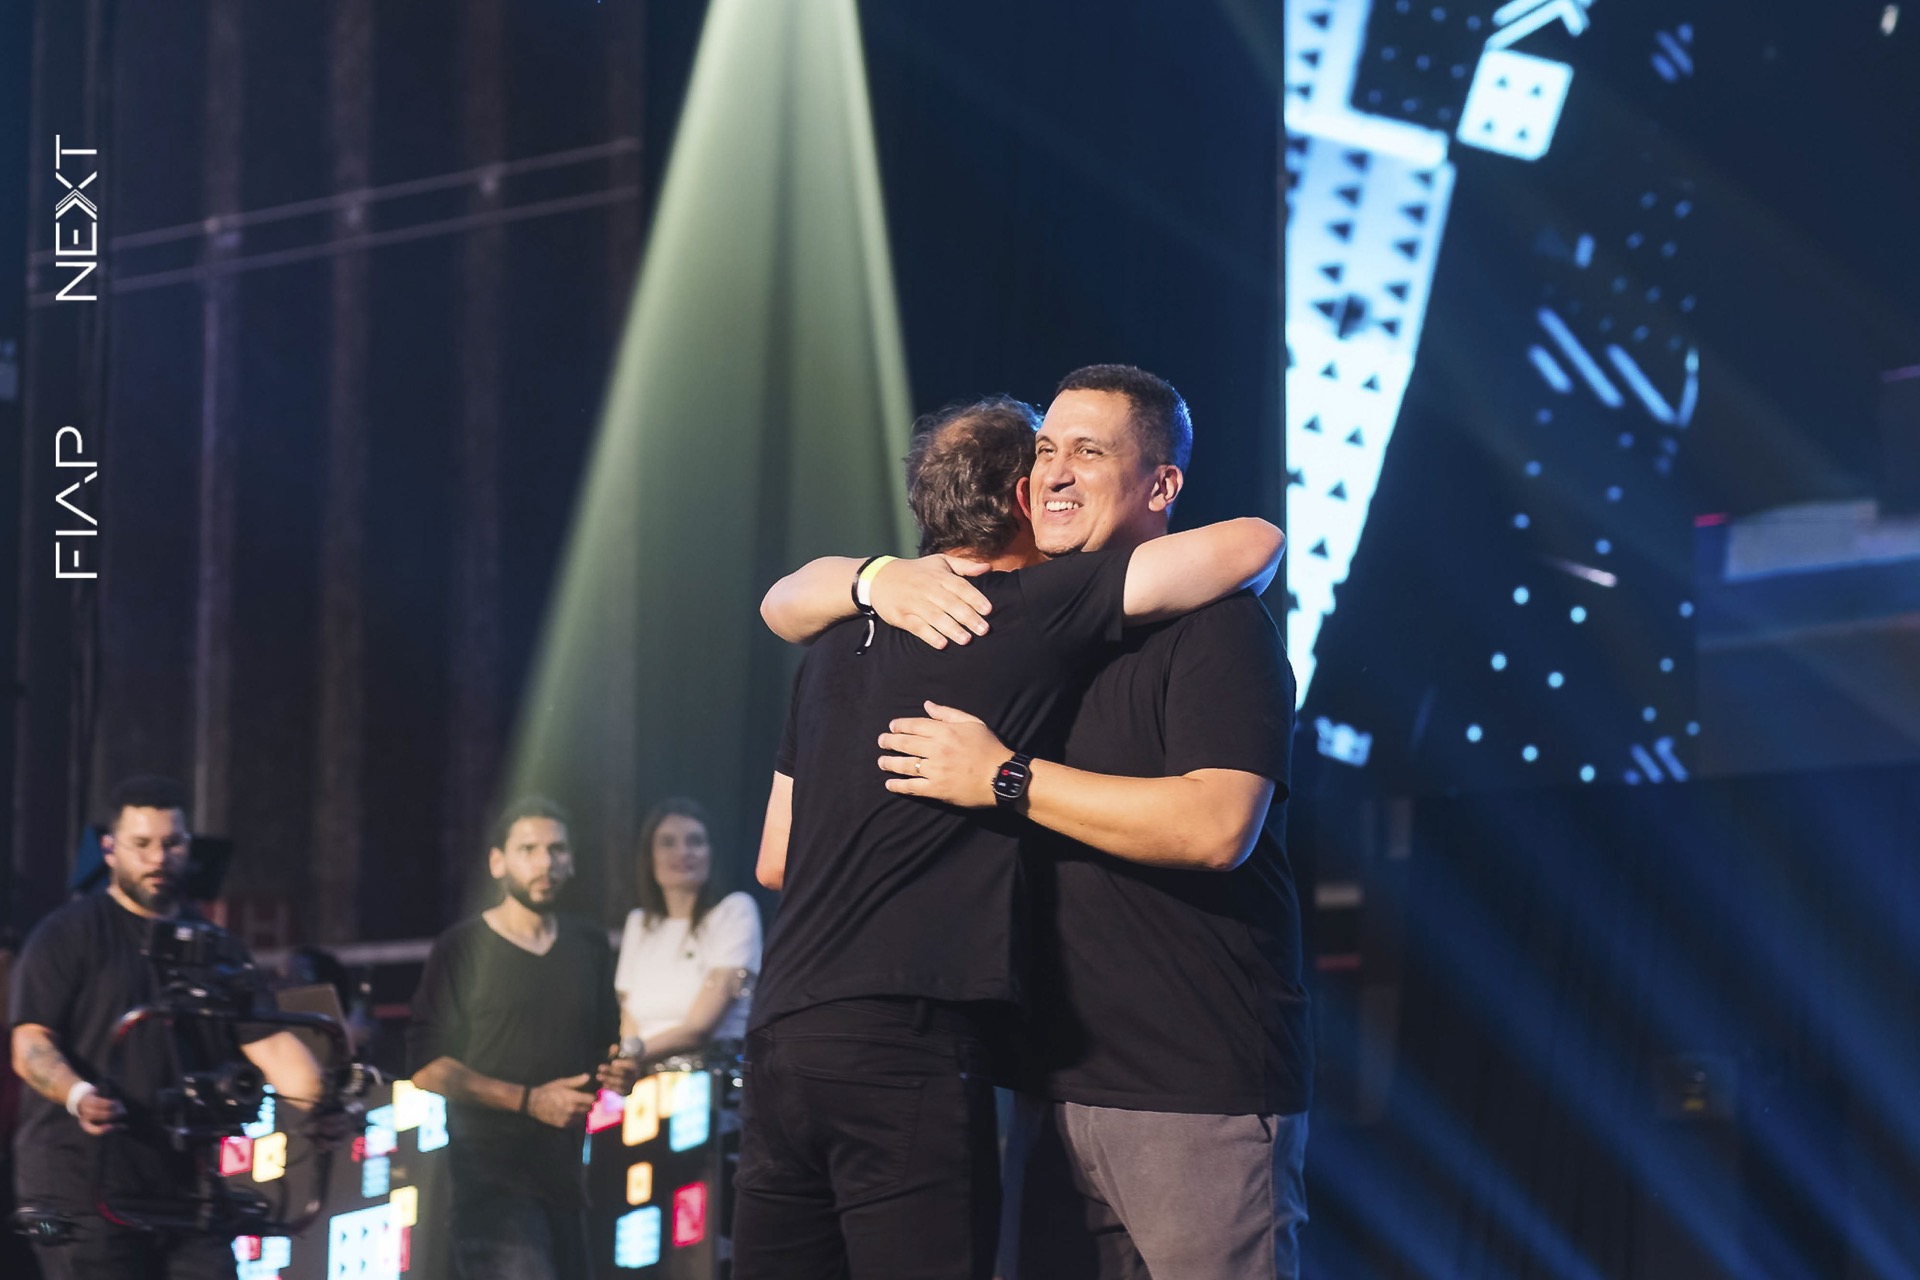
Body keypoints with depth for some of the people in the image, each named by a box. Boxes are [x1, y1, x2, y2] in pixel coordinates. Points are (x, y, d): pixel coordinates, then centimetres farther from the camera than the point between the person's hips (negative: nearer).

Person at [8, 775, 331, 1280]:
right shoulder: (68, 935, 3)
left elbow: (270, 1045, 6)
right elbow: (31, 1045, -7)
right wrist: (78, 1096, -28)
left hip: (185, 1190, 4)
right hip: (83, 1193, -4)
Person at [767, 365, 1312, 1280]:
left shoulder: (1213, 622, -7)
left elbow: (1217, 826, -21)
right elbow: (789, 607, 17)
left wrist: (1004, 779, -18)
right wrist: (882, 579, -6)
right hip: (1054, 1086, 7)